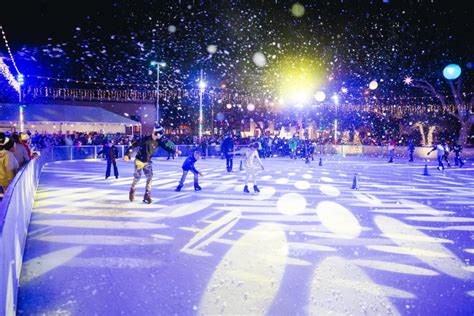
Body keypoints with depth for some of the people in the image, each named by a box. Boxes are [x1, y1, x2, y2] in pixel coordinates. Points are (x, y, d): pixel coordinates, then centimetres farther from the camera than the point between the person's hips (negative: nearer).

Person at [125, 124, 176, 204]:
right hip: (139, 160, -5)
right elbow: (134, 145, -18)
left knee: (150, 177, -4)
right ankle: (132, 190, 33)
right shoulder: (145, 139, -22)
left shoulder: (158, 141, -6)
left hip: (148, 162, 5)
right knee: (137, 177, 2)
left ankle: (147, 195, 4)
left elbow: (166, 148, 1)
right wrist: (127, 154, -21)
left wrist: (174, 151, -12)